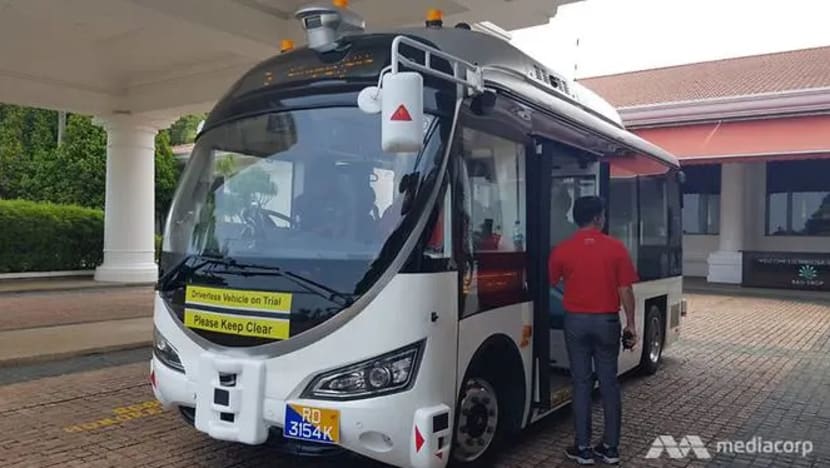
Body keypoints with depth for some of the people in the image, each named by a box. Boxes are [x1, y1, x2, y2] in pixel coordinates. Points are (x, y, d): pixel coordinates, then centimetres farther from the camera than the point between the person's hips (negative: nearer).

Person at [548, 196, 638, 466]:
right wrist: (630, 322, 4)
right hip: (607, 321, 0)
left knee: (581, 383, 6)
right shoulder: (615, 248, -6)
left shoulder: (562, 250, -4)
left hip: (576, 321, 0)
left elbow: (550, 284, 7)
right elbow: (625, 290, -5)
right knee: (609, 383, 9)